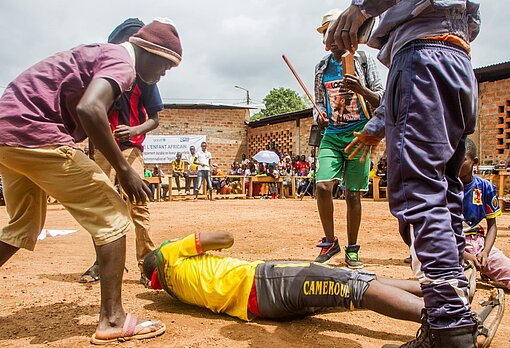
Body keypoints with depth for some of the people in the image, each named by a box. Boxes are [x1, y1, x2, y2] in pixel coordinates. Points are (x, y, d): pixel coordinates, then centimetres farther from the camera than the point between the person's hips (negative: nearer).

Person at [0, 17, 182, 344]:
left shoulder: (100, 53, 22)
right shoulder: (122, 61, -8)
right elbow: (89, 109, -27)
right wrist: (124, 169, -22)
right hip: (34, 132, -10)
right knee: (112, 216, -5)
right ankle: (113, 320, -2)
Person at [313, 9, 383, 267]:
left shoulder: (363, 60, 6)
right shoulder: (321, 67, 15)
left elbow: (381, 100, 3)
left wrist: (362, 90, -18)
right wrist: (319, 116, -1)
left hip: (358, 134, -2)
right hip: (331, 135, 2)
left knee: (352, 193, -3)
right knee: (323, 186, -15)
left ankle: (352, 250, 13)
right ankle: (330, 242, 4)